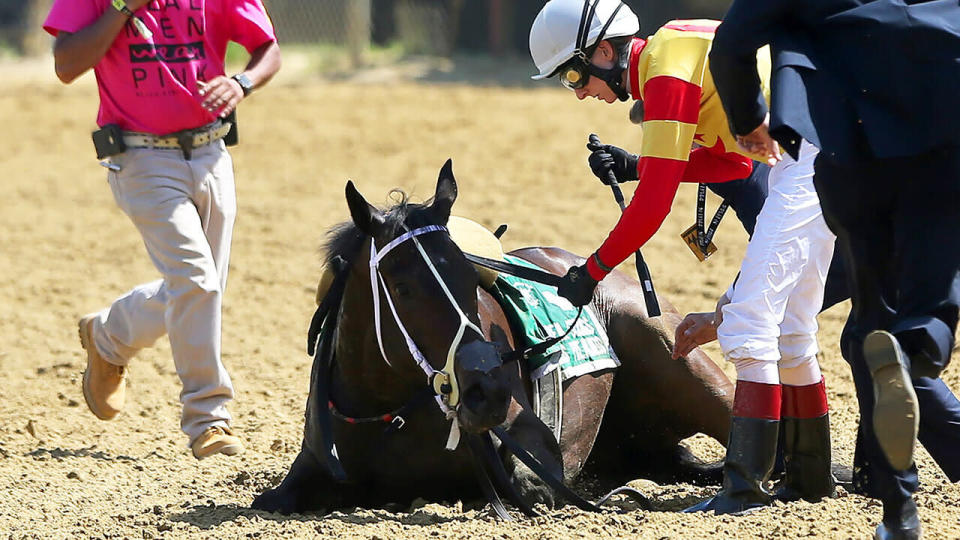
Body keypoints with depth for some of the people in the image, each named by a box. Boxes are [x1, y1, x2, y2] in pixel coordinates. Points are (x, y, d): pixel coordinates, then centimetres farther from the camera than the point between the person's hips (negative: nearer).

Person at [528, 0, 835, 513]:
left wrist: (593, 269, -6)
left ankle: (746, 484, -14)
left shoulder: (666, 71, -13)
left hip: (812, 157, -10)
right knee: (787, 329, 16)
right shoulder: (676, 45, 17)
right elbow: (731, 161, 23)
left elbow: (653, 204, -16)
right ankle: (812, 475, 24)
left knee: (750, 319, -11)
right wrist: (636, 166, 14)